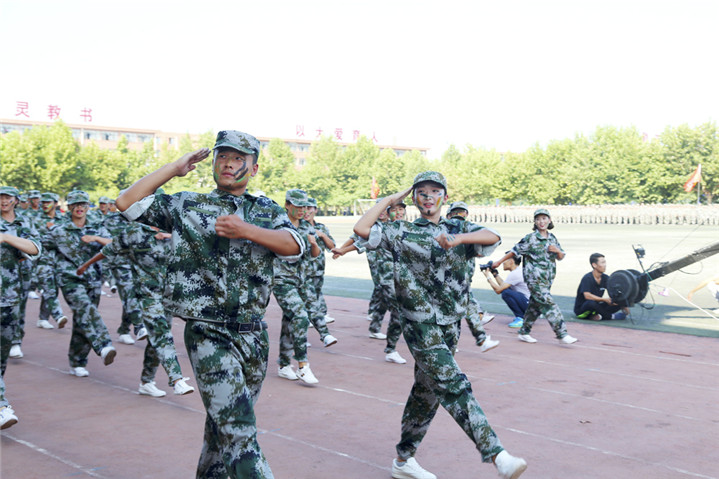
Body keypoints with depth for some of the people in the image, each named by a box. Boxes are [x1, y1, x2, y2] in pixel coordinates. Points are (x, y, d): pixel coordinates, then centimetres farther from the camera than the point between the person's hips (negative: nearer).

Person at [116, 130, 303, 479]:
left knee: (224, 426, 16)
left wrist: (246, 230, -20)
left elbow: (294, 246, -7)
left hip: (253, 334, 4)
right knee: (238, 432, -12)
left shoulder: (268, 211, 11)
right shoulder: (185, 205, 6)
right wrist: (174, 168, 1)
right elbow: (127, 202, 0)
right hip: (208, 333, -3)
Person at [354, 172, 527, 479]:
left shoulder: (459, 229, 10)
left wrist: (459, 238, -27)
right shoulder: (402, 232, 3)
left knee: (428, 390, 12)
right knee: (454, 386, -16)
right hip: (420, 324, -5)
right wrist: (389, 200, 0)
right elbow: (361, 228, -9)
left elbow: (492, 237, -9)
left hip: (450, 324, 5)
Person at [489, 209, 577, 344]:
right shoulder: (531, 238, -7)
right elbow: (515, 250, -3)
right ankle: (562, 334, -11)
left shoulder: (552, 238, 11)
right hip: (534, 278, -7)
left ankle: (523, 332, 22)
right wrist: (499, 262, -1)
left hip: (547, 279, 7)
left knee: (535, 305, 11)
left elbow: (560, 257, 17)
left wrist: (557, 250, -6)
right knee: (548, 304, -11)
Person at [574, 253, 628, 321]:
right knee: (591, 302, -40)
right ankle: (611, 316, -15)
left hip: (596, 307, 7)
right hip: (581, 309, -7)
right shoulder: (587, 278, -20)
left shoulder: (605, 278, 1)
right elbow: (587, 296, -33)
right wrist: (604, 299, -36)